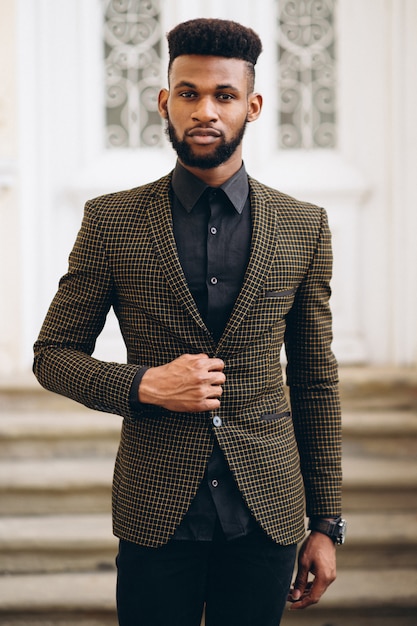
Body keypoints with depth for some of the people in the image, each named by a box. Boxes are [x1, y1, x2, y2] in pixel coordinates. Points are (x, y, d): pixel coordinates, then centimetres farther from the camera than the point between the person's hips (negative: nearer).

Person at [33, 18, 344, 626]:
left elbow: (316, 381, 7)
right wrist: (143, 385, -15)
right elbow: (53, 354, 4)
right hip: (157, 513, -1)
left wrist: (326, 523, 6)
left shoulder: (303, 227, 3)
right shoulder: (111, 222, -1)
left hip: (266, 510, 1)